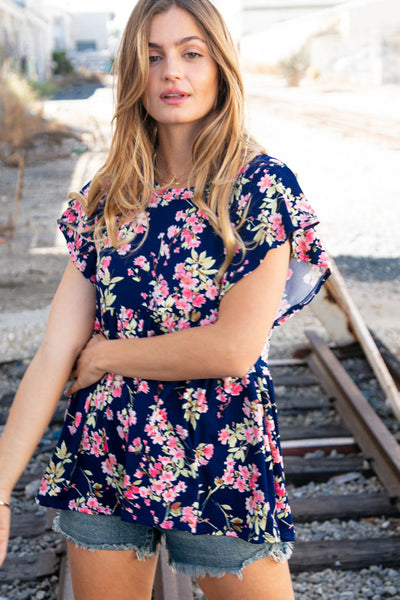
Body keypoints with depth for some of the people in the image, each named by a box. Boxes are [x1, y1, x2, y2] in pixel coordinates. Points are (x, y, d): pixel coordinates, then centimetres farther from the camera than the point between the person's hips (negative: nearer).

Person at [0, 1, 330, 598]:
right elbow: (54, 354, -4)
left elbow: (235, 348, -18)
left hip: (221, 464, -3)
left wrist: (104, 356, -8)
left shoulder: (261, 184, -11)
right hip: (101, 460, 4)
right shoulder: (106, 196, 1)